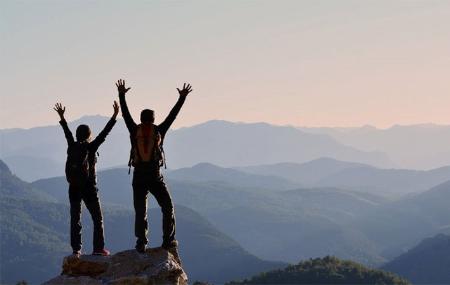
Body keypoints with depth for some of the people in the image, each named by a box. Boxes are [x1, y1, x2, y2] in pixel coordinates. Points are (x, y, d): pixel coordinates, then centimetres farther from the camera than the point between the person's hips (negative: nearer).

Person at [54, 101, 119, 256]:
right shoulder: (90, 147, -8)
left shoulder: (72, 146, 3)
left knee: (75, 219, 6)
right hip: (89, 187, -4)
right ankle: (99, 247, 0)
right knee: (97, 218, 5)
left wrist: (62, 118, 32)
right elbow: (104, 133, -8)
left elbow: (67, 133, 18)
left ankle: (76, 248, 1)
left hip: (74, 188, 4)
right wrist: (114, 116, -5)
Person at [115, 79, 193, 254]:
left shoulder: (134, 130, 3)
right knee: (168, 208, 9)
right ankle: (168, 241, -1)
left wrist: (121, 95, 26)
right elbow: (173, 115, 8)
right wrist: (182, 98, 18)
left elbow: (125, 114, 14)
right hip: (155, 177, -1)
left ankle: (141, 243, -6)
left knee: (140, 212, 6)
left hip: (138, 177, 1)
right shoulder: (159, 131, 0)